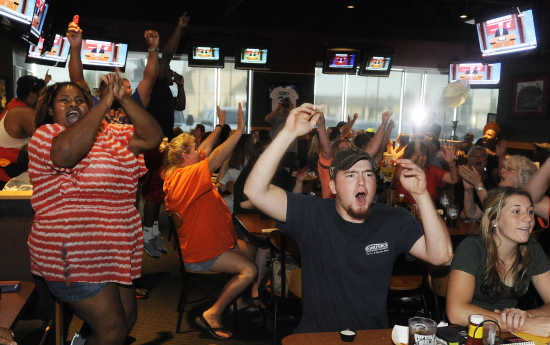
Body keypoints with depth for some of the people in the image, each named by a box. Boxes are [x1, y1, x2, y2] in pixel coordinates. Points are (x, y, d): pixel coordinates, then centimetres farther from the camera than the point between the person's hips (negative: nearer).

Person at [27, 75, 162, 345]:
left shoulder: (110, 134, 12)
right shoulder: (45, 135, -7)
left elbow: (152, 137, 0)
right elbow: (68, 151, -31)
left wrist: (123, 98, -11)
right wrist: (104, 103, -26)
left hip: (115, 250, 7)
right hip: (74, 255, -7)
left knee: (127, 318, 17)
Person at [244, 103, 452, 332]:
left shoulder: (394, 222, 0)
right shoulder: (311, 215, -8)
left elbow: (441, 255, -10)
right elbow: (256, 191, -19)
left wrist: (421, 195, -19)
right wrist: (289, 133, -25)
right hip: (316, 334, -3)